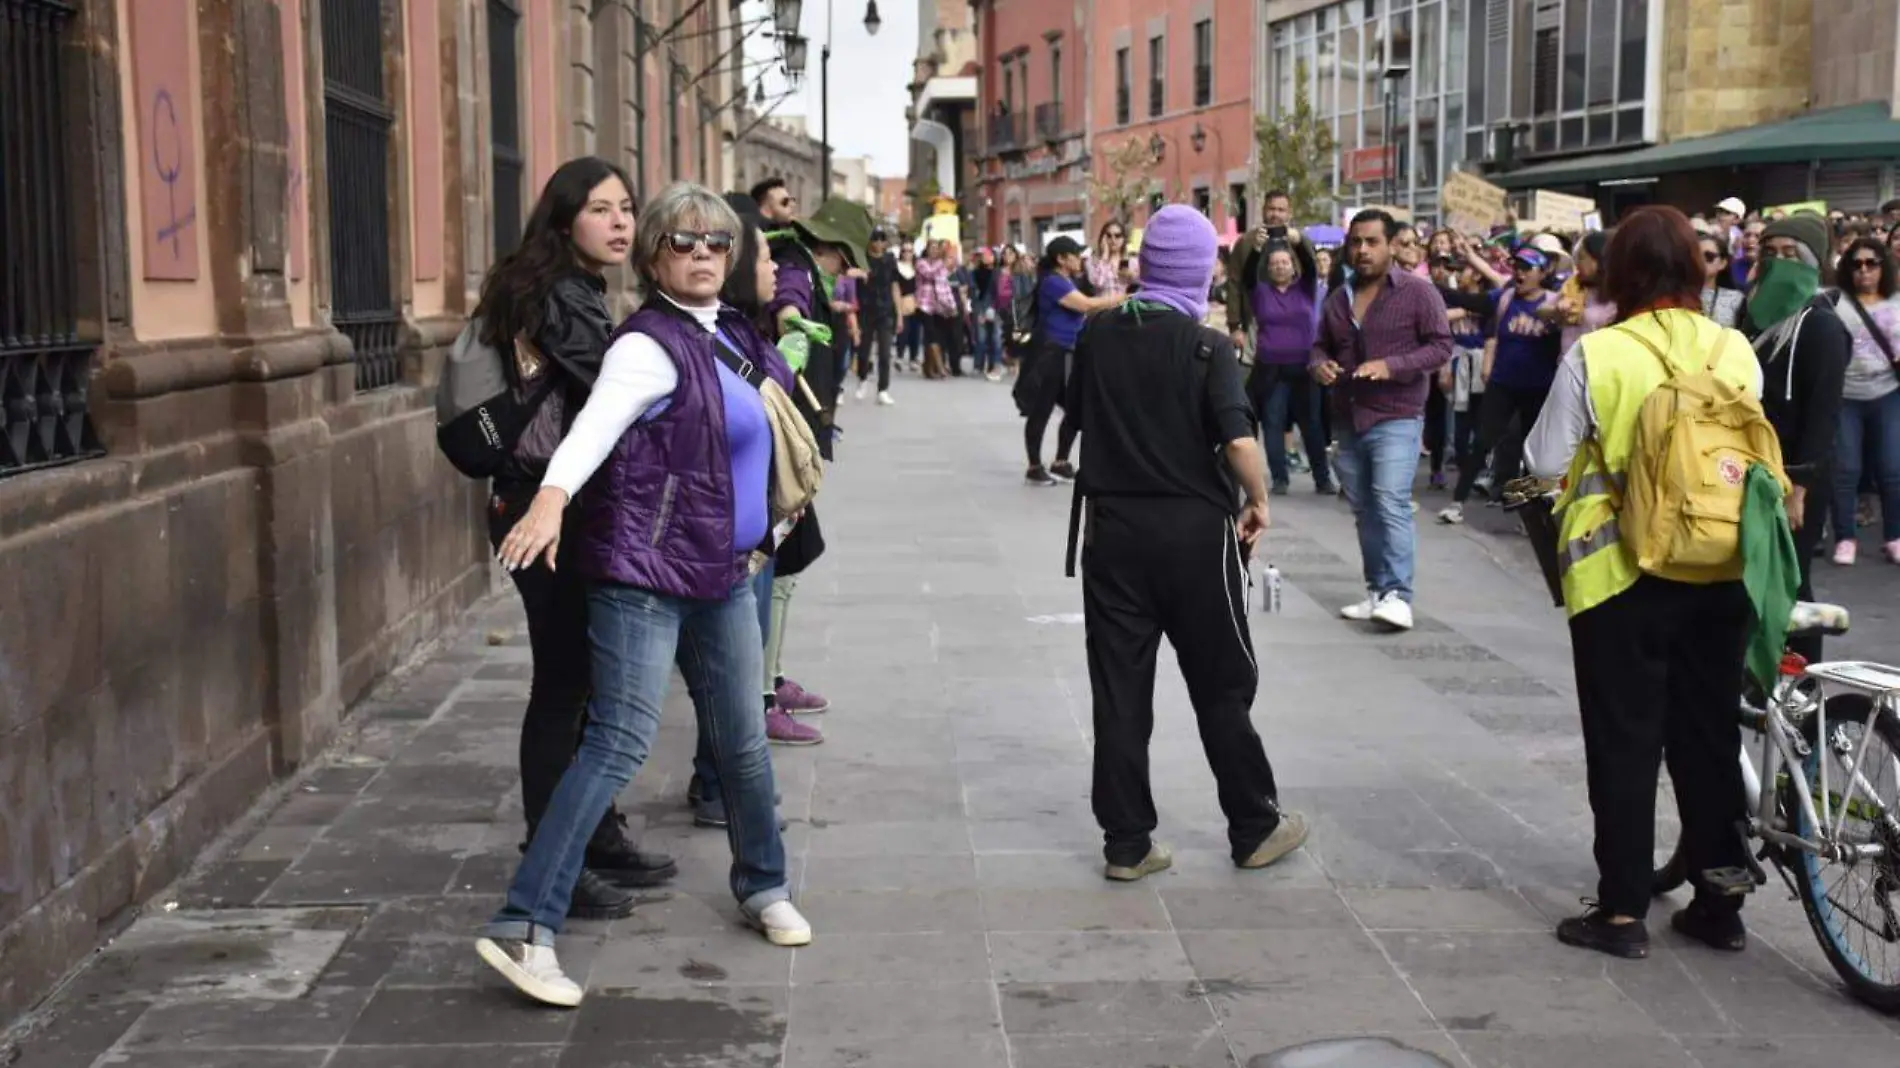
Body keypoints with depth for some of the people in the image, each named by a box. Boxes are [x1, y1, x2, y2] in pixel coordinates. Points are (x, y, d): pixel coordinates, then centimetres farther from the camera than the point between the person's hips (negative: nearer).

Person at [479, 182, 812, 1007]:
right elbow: (595, 424, -32)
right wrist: (552, 496, -48)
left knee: (742, 740, 15)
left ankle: (763, 887, 35)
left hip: (721, 571, 8)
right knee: (620, 743, -14)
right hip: (643, 571, -8)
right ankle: (523, 927, -11)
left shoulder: (731, 335, 11)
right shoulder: (649, 345, -14)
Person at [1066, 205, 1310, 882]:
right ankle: (1255, 830, 21)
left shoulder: (1099, 335, 1)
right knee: (1222, 687, 10)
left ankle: (1126, 843, 11)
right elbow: (1240, 442, -22)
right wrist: (1259, 501, -7)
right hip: (1193, 529, -3)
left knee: (1119, 692, 7)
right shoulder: (1207, 347, -12)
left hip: (1113, 527, 3)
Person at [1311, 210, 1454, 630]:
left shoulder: (1417, 291, -5)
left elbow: (1442, 346, -8)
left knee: (1392, 503, -17)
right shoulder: (1338, 298, 14)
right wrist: (1319, 365, -3)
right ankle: (1378, 591, 18)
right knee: (1364, 510, 10)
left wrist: (1391, 366, -22)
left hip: (1396, 418, -6)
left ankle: (1398, 595, -18)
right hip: (1347, 420, 7)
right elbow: (1321, 345, 22)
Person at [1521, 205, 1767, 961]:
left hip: (1623, 572, -4)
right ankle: (1720, 903, 22)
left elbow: (1545, 461, -6)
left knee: (1624, 742, 5)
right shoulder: (1735, 351, -1)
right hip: (1721, 570, 4)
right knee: (1711, 736, 14)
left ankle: (1623, 911, 8)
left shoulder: (1595, 356, -13)